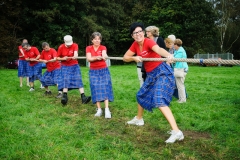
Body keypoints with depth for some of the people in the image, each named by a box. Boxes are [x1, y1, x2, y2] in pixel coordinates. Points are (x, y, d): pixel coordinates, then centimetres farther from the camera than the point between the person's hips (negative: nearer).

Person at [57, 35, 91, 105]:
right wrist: (63, 58, -20)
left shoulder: (75, 45, -11)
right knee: (65, 80, -13)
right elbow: (57, 58, 1)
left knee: (79, 80, -9)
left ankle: (83, 97, -16)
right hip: (65, 66, 0)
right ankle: (64, 97, -12)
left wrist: (72, 57, -50)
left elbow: (76, 55, -27)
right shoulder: (61, 47, -9)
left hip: (74, 66, 0)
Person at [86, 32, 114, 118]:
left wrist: (104, 56, -48)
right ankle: (99, 109, 3)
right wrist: (97, 57, -32)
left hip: (104, 70, -1)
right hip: (93, 72, 1)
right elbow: (89, 59, -13)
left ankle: (107, 109, -12)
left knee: (105, 88, -9)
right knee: (96, 90, -2)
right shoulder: (88, 48, 2)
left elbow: (104, 55, -24)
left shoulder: (103, 47, -2)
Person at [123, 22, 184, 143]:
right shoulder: (135, 44, 2)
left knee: (159, 101, -24)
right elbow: (125, 57, 6)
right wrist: (134, 58, -15)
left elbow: (159, 49, -42)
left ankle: (177, 132, -28)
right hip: (151, 74, 9)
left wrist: (168, 55, -63)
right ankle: (139, 119, 49)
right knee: (141, 95, 23)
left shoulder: (148, 42, -21)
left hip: (162, 72, -9)